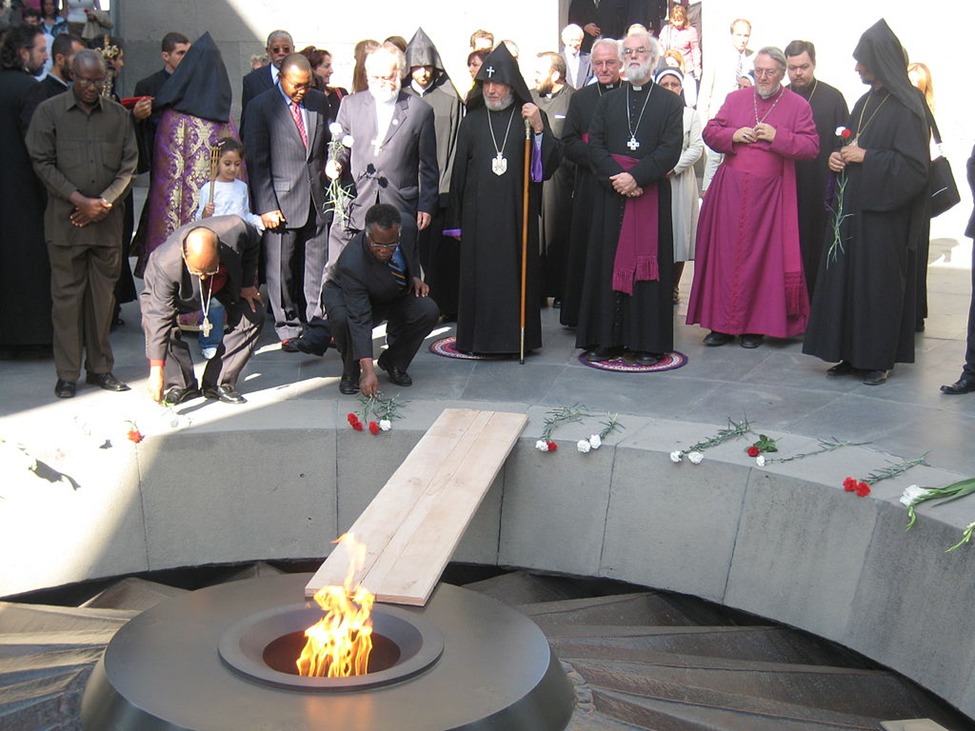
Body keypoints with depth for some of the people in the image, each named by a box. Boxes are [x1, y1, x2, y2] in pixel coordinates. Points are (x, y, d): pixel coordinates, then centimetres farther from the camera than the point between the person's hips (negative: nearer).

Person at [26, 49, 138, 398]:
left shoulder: (118, 115, 9)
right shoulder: (49, 112, 3)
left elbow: (128, 166, 7)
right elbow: (43, 163, -2)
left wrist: (102, 204, -5)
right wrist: (79, 200, -10)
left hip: (107, 222, 2)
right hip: (65, 222, -2)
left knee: (103, 296, 6)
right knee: (67, 296, 1)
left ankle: (100, 367, 16)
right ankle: (67, 374, 8)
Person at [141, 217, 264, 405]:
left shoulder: (236, 229, -41)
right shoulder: (166, 265, -44)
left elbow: (253, 243, -13)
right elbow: (160, 318, -40)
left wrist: (247, 284, -14)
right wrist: (156, 371, -41)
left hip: (226, 285, 3)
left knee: (253, 317, -14)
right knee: (153, 322, -26)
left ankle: (217, 383, -5)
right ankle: (181, 385, -8)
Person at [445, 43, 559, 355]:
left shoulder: (531, 117, 4)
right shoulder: (472, 121, 9)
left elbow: (550, 164, -4)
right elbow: (459, 171, 10)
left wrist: (539, 128, -20)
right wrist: (456, 221, 8)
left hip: (517, 212, -1)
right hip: (479, 214, 2)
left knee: (516, 271, 0)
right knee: (479, 273, 2)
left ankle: (517, 336, 9)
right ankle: (480, 337, 11)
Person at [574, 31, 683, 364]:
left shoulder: (670, 103, 7)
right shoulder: (608, 101, 16)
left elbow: (670, 150, -4)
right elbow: (595, 145, 5)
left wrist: (636, 177, -16)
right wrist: (617, 178, -11)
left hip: (651, 196, -2)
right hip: (610, 194, 3)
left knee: (647, 262, -2)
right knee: (608, 262, 1)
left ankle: (647, 343, 1)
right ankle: (607, 339, 6)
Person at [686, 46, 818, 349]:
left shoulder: (798, 105, 4)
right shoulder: (735, 99, 12)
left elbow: (811, 147, -3)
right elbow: (710, 132, 11)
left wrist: (778, 137, -15)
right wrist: (733, 135, -8)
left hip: (770, 193, -2)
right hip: (730, 190, 2)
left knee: (762, 254, -1)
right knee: (725, 252, 1)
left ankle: (755, 324, 8)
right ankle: (724, 323, 8)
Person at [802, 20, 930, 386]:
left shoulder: (906, 108, -11)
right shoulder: (865, 102, 12)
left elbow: (914, 165, -16)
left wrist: (866, 158, -16)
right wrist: (839, 157, 1)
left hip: (884, 214, -8)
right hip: (852, 208, 8)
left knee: (879, 282, -2)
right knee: (845, 278, 7)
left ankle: (878, 359, 9)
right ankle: (852, 355, 15)